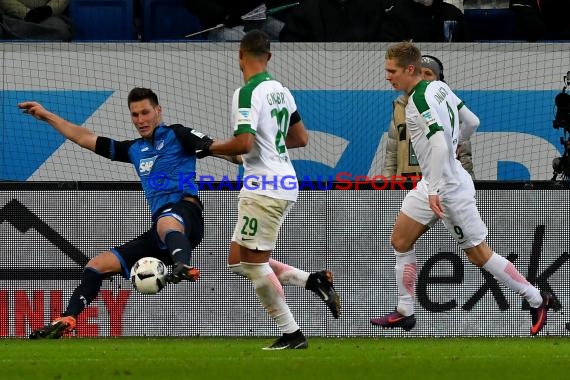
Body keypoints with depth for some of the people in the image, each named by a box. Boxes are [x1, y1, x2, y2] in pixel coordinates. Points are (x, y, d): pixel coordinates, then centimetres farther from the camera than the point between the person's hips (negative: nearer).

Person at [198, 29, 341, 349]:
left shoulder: (248, 93, -15)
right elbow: (301, 138, 19)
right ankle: (313, 280, 6)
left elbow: (244, 144, -23)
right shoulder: (281, 90, 12)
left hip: (263, 187, -9)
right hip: (286, 183, 9)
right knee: (238, 261, 14)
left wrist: (209, 148, -7)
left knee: (253, 263, 0)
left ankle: (292, 334, 2)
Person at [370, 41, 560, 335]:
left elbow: (439, 146, -33)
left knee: (479, 254, -1)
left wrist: (434, 192, -31)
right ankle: (404, 313, 15)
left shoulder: (420, 101, -23)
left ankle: (537, 301, 10)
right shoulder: (439, 87, 3)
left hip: (449, 189, -10)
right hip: (433, 184, 10)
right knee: (401, 241, 9)